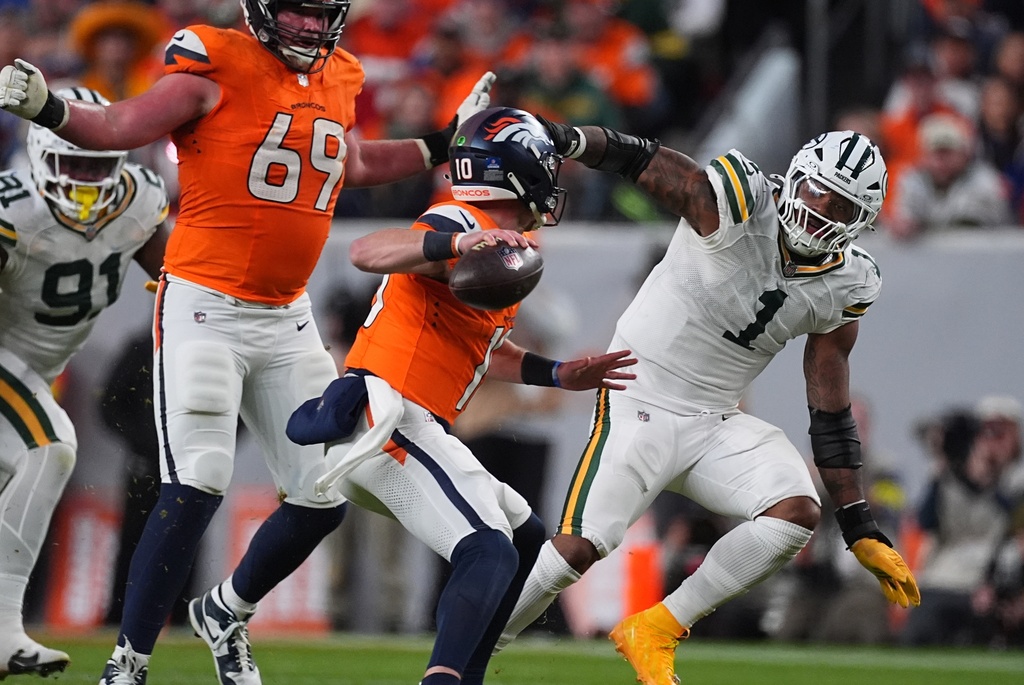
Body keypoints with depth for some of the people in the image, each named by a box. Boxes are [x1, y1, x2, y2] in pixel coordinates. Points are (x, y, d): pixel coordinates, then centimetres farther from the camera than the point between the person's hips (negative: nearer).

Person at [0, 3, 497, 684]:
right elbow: (121, 128, -13)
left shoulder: (340, 80, 10)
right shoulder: (220, 66, -10)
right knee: (198, 485, -18)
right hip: (205, 310, -7)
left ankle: (226, 613, 31)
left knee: (324, 500, 7)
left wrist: (442, 145, 31)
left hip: (287, 321, 7)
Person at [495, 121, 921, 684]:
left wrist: (862, 532, 3)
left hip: (716, 424, 5)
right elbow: (636, 158, -26)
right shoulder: (739, 205, -17)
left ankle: (654, 633, -2)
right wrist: (566, 139, -46)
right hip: (642, 400, -5)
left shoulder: (845, 287, 0)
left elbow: (831, 413, 5)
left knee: (796, 514, -17)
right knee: (580, 548, -15)